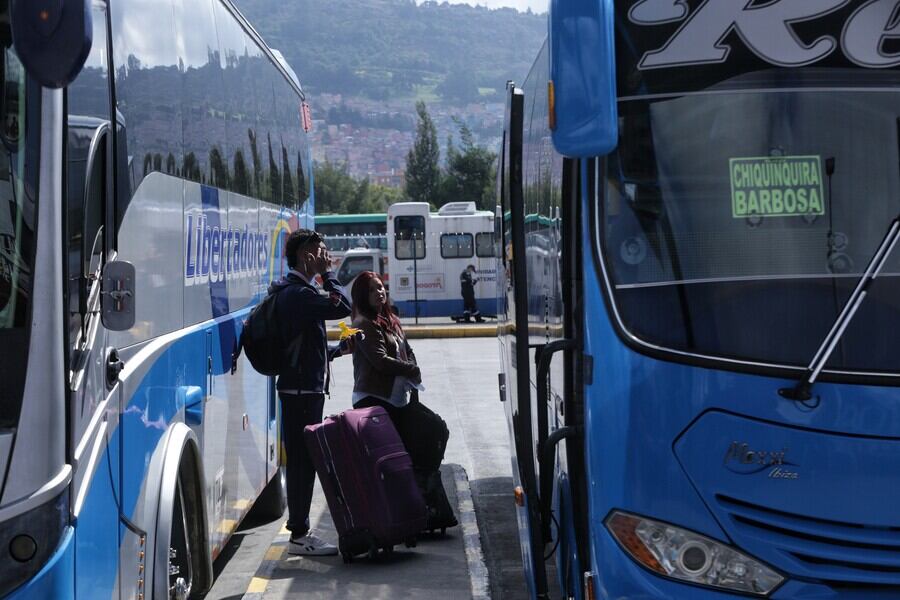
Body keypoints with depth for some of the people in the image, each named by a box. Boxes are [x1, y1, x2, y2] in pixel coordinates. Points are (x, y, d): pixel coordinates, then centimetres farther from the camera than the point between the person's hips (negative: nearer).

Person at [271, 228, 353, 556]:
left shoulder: (294, 290, 19)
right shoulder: (297, 292, -15)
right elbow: (343, 306, -24)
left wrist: (339, 349, 14)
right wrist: (326, 273, -11)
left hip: (303, 386, 11)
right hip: (302, 388, -11)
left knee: (302, 459, 13)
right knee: (302, 459, -7)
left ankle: (300, 530, 19)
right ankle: (299, 535, -3)